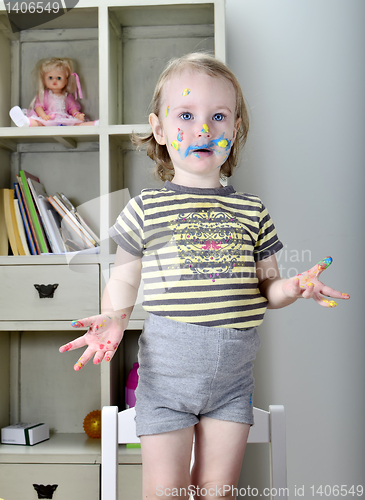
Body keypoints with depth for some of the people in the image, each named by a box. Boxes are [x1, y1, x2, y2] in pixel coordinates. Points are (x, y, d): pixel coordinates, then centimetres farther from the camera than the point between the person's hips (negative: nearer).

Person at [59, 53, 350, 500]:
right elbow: (123, 281, 5)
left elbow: (265, 286, 11)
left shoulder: (252, 211, 6)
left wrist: (293, 288, -10)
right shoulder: (146, 208, -1)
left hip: (233, 374, 3)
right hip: (167, 372, -2)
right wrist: (113, 319, -14)